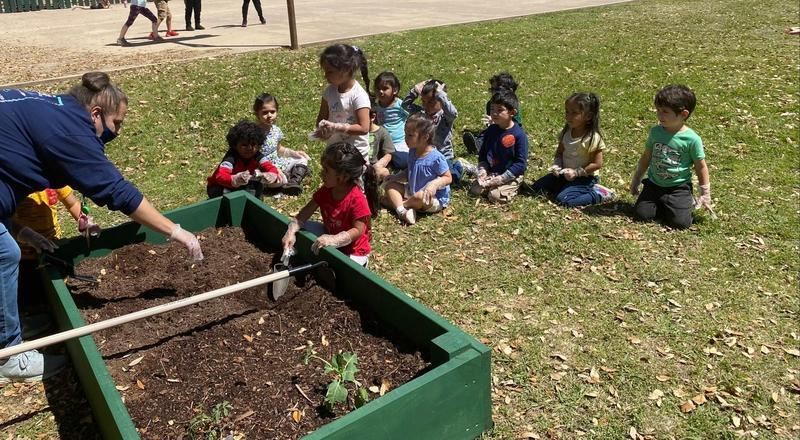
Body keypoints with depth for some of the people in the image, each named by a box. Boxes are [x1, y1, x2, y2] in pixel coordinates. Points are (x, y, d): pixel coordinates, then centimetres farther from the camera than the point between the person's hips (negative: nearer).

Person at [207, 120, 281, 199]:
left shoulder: (257, 156, -17)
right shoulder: (231, 158, -32)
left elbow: (272, 169, -24)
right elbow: (220, 176, -46)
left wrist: (270, 176, -50)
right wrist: (235, 179, -67)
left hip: (240, 187, 5)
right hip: (220, 187, -4)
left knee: (258, 184, -18)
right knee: (224, 192, -35)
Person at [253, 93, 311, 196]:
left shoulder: (276, 130, 3)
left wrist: (294, 153, 5)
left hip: (278, 163, 8)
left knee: (302, 160, 5)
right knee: (280, 179, -33)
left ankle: (294, 182, -15)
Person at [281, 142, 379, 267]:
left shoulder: (357, 200, -30)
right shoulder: (326, 190, -8)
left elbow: (358, 231, -28)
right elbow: (304, 214, -7)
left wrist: (331, 240, -40)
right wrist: (291, 232, -24)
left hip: (353, 251, -6)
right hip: (329, 234, 6)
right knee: (300, 229, -5)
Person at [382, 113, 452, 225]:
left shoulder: (436, 158, -23)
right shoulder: (412, 152, 1)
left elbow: (448, 178, -17)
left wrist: (434, 184, -34)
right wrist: (396, 177, -1)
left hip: (434, 199, -8)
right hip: (412, 192, 8)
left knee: (421, 196, -40)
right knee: (390, 184, -2)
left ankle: (394, 202, -10)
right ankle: (402, 211, -27)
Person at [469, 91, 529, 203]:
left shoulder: (519, 135, -15)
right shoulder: (490, 131, 3)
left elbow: (521, 163, -15)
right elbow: (482, 154, 12)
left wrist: (502, 178, -21)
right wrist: (482, 170, -8)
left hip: (511, 176, -5)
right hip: (490, 173, 5)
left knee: (495, 196, -24)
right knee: (475, 190, -12)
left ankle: (513, 188, 4)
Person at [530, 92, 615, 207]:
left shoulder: (593, 138, -21)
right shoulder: (566, 132, -2)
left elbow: (597, 164, -18)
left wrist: (576, 172, -23)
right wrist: (557, 165, -10)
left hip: (585, 177, -7)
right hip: (565, 174, 7)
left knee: (563, 199, -27)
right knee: (536, 188, 0)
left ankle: (598, 194, -6)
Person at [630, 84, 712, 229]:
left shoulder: (692, 139, -14)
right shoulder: (655, 132, -2)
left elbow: (701, 167, -3)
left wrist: (705, 195, 1)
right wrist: (636, 180, 18)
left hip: (679, 187, -3)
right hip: (654, 184, 3)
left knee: (680, 222, -18)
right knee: (641, 214, -15)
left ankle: (687, 203, 15)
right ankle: (663, 205, 15)